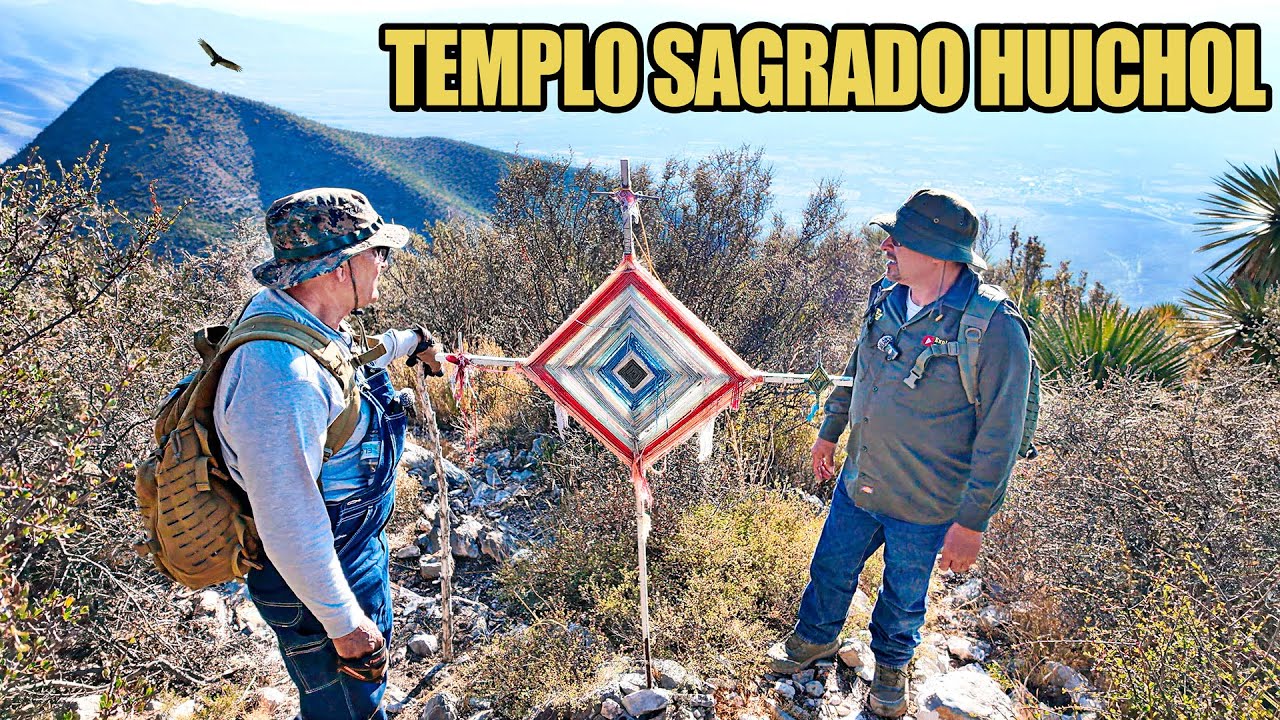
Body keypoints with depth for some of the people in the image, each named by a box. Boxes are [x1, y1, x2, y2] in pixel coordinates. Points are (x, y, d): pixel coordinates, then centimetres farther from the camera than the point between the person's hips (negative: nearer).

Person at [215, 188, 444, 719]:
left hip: (357, 547, 9)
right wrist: (344, 623, -22)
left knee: (367, 677, 30)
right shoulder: (281, 380, -37)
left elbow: (353, 354, 20)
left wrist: (412, 342, 37)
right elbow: (288, 523, -32)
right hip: (317, 580, -9)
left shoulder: (293, 314, -5)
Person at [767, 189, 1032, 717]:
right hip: (858, 483, 5)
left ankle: (891, 663, 51)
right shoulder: (887, 298, -6)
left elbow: (1000, 436, -19)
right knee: (831, 568, 23)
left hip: (925, 509, -5)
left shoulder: (995, 329, -25)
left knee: (904, 596, 20)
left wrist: (972, 522, -16)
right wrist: (830, 430, 19)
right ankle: (816, 638, 53)